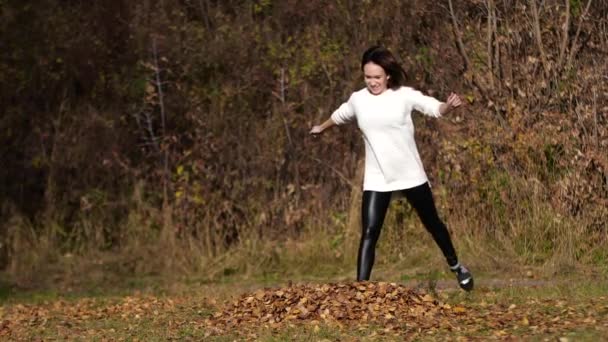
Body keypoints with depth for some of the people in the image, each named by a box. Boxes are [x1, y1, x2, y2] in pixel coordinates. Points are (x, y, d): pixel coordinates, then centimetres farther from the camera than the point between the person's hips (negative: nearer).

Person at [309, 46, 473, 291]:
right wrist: (321, 128, 41)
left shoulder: (404, 95, -8)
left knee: (432, 223, 15)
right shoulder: (358, 99, 1)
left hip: (410, 176, -1)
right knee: (369, 233, -12)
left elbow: (434, 108, -19)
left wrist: (449, 106, -42)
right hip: (377, 180, 1)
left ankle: (456, 266, 39)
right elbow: (340, 116, 22)